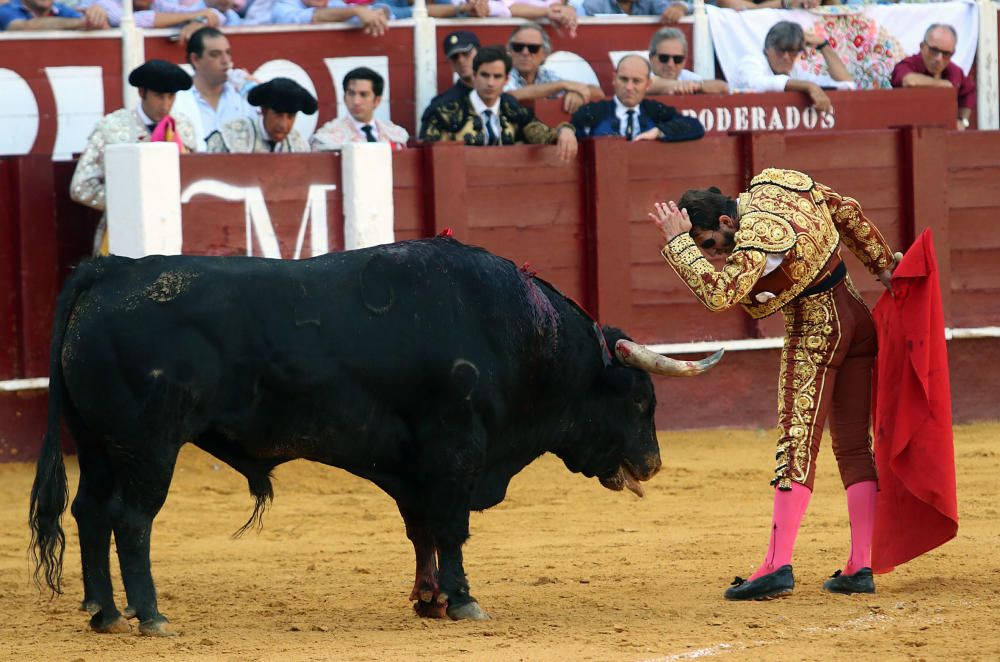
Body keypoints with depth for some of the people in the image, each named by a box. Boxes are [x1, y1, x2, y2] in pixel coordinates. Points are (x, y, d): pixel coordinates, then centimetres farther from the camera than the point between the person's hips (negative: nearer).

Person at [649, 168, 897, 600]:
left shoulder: (758, 234, -24)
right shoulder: (772, 184, 3)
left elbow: (718, 293, -35)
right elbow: (847, 211, 14)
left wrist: (676, 241, -28)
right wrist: (883, 267, 21)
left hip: (814, 333, -9)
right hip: (857, 319, 9)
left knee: (797, 445, -11)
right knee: (854, 447, 8)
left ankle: (778, 566, -18)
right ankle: (860, 567, 7)